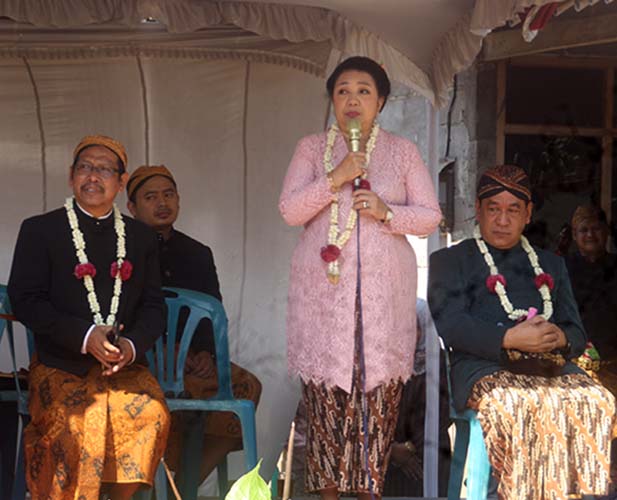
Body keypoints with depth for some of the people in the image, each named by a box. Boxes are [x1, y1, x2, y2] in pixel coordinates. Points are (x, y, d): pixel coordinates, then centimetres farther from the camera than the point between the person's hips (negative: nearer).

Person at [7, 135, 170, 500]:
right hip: (60, 366, -2)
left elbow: (154, 306, 11)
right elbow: (25, 300, -3)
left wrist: (133, 344, -10)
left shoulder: (142, 237, 16)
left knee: (153, 415, -25)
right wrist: (84, 336, -16)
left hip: (126, 365, 3)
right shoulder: (39, 230, 6)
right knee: (77, 425, -30)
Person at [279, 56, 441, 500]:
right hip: (324, 286, 0)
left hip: (384, 287, 0)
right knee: (325, 387, -4)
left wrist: (387, 213, -11)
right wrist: (335, 178, -12)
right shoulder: (311, 149, 11)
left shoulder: (403, 151, 11)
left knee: (380, 386, -4)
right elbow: (290, 211, 0)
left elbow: (431, 216, 7)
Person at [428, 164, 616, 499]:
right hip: (483, 367, -3)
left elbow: (577, 333, 20)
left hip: (551, 366, 4)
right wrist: (508, 339, -15)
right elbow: (451, 326, 0)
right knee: (515, 406, -37)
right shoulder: (449, 261, 17)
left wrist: (561, 339, -5)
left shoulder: (551, 264, 30)